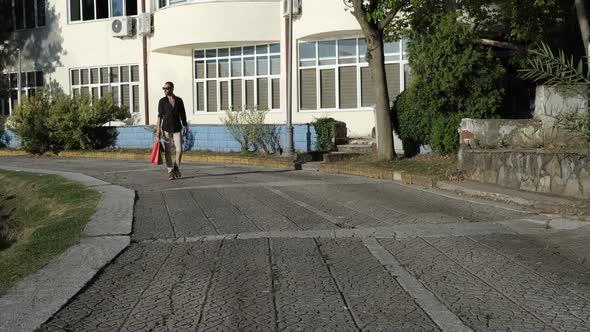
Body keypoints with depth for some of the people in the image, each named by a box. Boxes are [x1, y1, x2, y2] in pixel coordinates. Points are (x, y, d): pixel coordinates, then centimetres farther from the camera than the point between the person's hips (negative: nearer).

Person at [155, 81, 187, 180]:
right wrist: (158, 129, -9)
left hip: (177, 129, 1)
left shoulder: (179, 100, 5)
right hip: (166, 129, -1)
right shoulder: (162, 101, 1)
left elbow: (183, 115, 9)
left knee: (179, 150, -7)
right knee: (168, 151, 1)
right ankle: (170, 171, 8)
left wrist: (185, 126, 7)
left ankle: (176, 167, 17)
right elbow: (160, 115, -1)